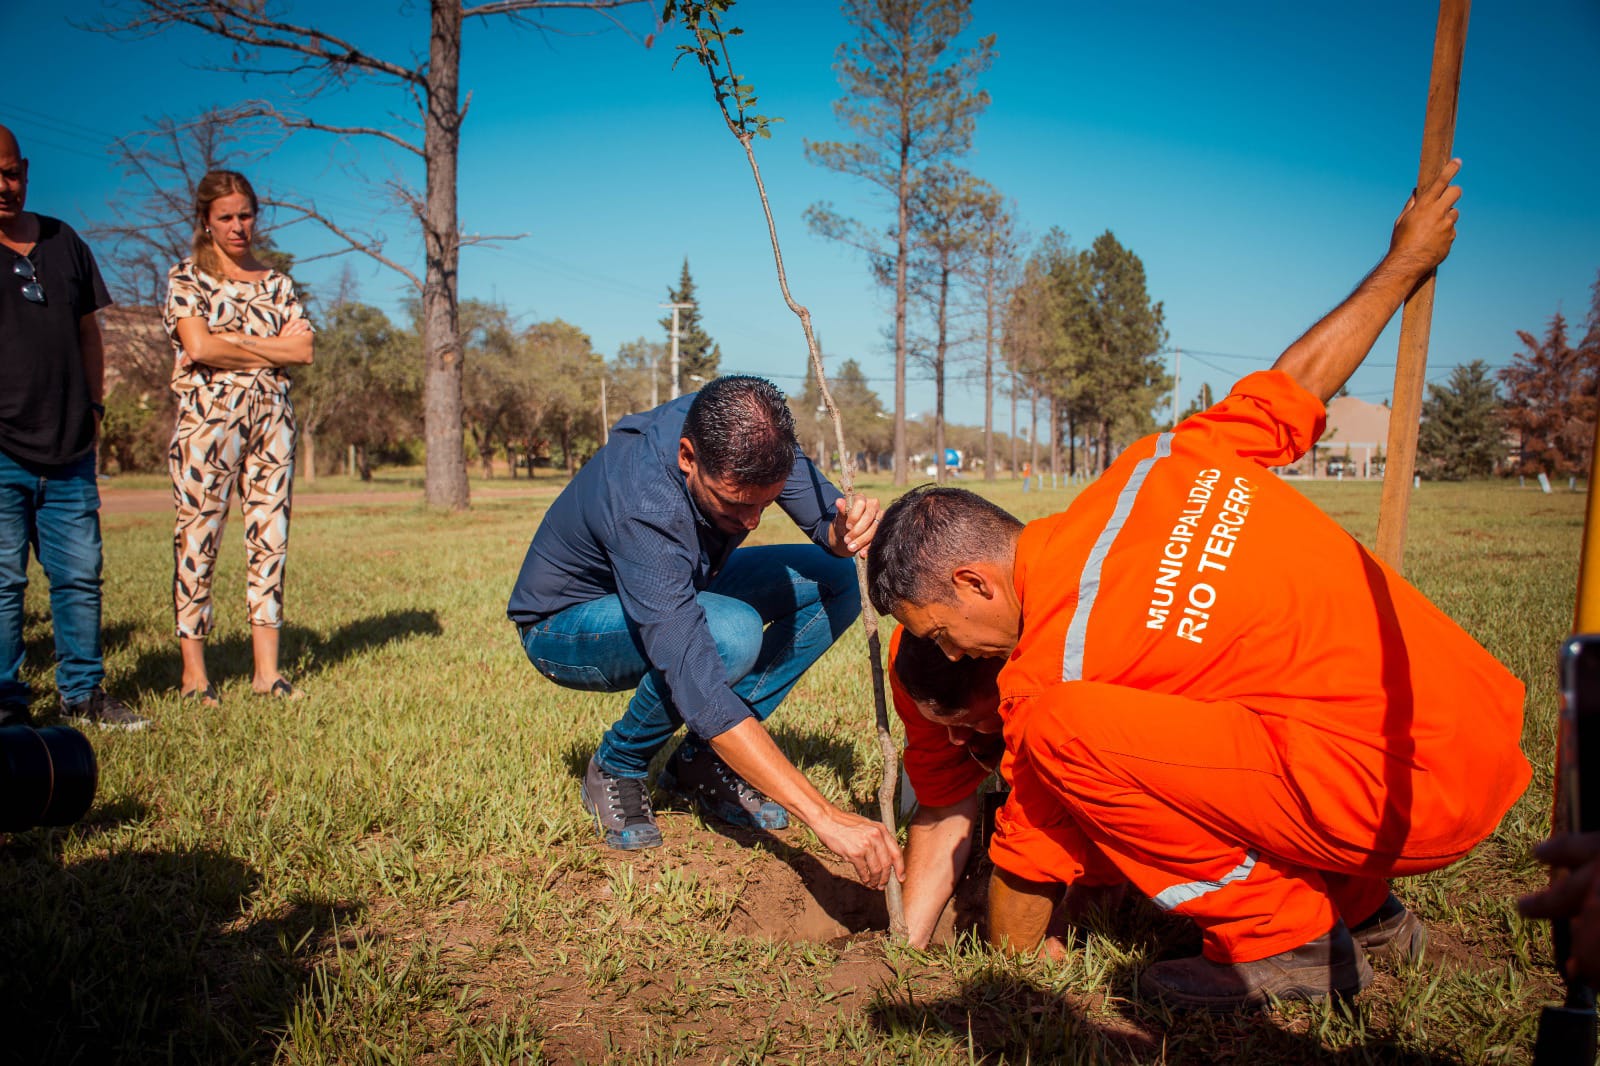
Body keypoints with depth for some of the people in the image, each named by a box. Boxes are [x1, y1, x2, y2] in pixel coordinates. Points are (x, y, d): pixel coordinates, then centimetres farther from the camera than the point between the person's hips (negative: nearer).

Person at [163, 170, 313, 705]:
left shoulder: (277, 283, 16)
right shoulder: (186, 276, 5)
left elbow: (304, 351, 2)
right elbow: (199, 346, -11)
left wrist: (231, 342, -6)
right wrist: (271, 348, -3)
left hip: (272, 420, 4)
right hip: (207, 419, -4)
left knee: (270, 542, 2)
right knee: (197, 544, -3)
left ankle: (267, 670, 7)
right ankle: (194, 673, 3)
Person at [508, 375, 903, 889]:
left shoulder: (743, 434, -21)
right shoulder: (641, 506, -41)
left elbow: (828, 522, -9)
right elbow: (697, 684, -46)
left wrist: (848, 529, -37)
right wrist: (824, 817, -49)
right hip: (564, 624, -7)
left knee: (834, 580, -8)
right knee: (731, 634, -37)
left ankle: (702, 760, -2)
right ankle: (616, 768, -7)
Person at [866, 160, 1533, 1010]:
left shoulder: (1052, 663, -13)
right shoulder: (1161, 466, 3)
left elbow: (1029, 857, -1)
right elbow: (1304, 375, 16)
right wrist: (1405, 259, 34)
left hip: (1398, 797, -9)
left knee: (1062, 727, -19)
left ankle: (1279, 941, -1)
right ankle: (1363, 912, 25)